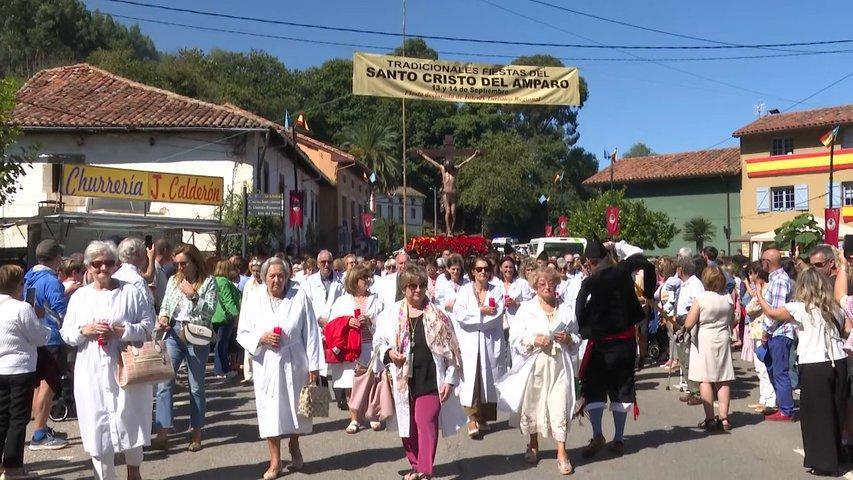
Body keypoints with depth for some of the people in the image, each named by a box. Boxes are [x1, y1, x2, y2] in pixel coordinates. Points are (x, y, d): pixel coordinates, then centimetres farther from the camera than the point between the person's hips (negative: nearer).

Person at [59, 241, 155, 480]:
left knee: (130, 420, 6)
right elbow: (66, 333, 10)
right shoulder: (80, 296, 9)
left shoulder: (131, 292, 1)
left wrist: (121, 331, -15)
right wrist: (85, 330, -10)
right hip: (92, 373, 2)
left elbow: (148, 325, -1)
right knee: (97, 424, 4)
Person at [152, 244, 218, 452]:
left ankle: (196, 435, 18)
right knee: (164, 382, -5)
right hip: (173, 333, 3)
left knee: (196, 386, 6)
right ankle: (162, 433, 0)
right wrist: (163, 318, -9)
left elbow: (210, 312, -8)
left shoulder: (208, 282, -1)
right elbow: (165, 305, 11)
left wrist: (193, 294, -16)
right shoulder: (174, 280, 10)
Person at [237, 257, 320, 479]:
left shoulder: (300, 296, -6)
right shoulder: (253, 300, 1)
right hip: (267, 364, 1)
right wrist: (261, 338, -14)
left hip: (294, 363, -1)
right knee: (271, 411, 3)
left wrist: (313, 365, -4)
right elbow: (242, 334, 6)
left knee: (295, 409, 13)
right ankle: (275, 461, 18)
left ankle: (294, 447, 40)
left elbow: (311, 333, -3)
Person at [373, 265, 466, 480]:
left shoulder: (437, 315, -1)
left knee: (426, 422, -9)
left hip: (430, 379, -2)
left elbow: (450, 350, 1)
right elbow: (378, 342, 11)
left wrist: (450, 380, -3)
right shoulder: (390, 313, 2)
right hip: (402, 380, 3)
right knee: (407, 425, 11)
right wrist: (388, 353, -10)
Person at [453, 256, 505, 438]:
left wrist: (473, 316, -7)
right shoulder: (464, 290, 6)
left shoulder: (497, 290, 7)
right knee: (470, 379, -9)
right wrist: (481, 311, -12)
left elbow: (497, 316, -6)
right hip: (469, 342, -1)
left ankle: (484, 418, 20)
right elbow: (459, 315, -8)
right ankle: (472, 419, -4)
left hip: (491, 342, 1)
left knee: (488, 379, 6)